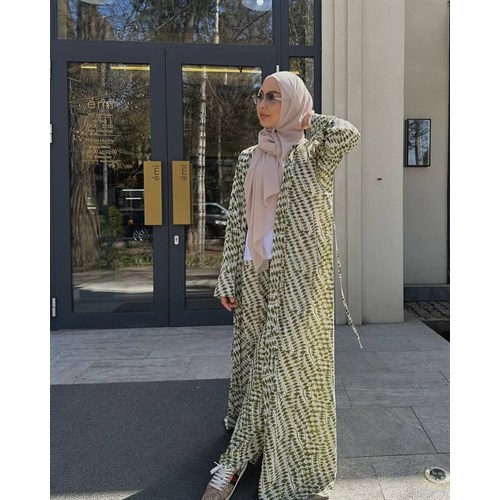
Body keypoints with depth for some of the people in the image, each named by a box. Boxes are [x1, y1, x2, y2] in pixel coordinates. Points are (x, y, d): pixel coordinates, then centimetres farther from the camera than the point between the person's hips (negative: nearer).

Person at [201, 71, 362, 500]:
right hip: (256, 272, 5)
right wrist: (227, 276, 6)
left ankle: (296, 461, 18)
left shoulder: (313, 155, -1)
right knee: (255, 357, 12)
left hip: (299, 273, -4)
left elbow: (348, 134, -23)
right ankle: (246, 449, 27)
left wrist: (310, 120, -3)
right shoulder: (248, 159, 12)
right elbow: (237, 222, 11)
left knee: (293, 361, 0)